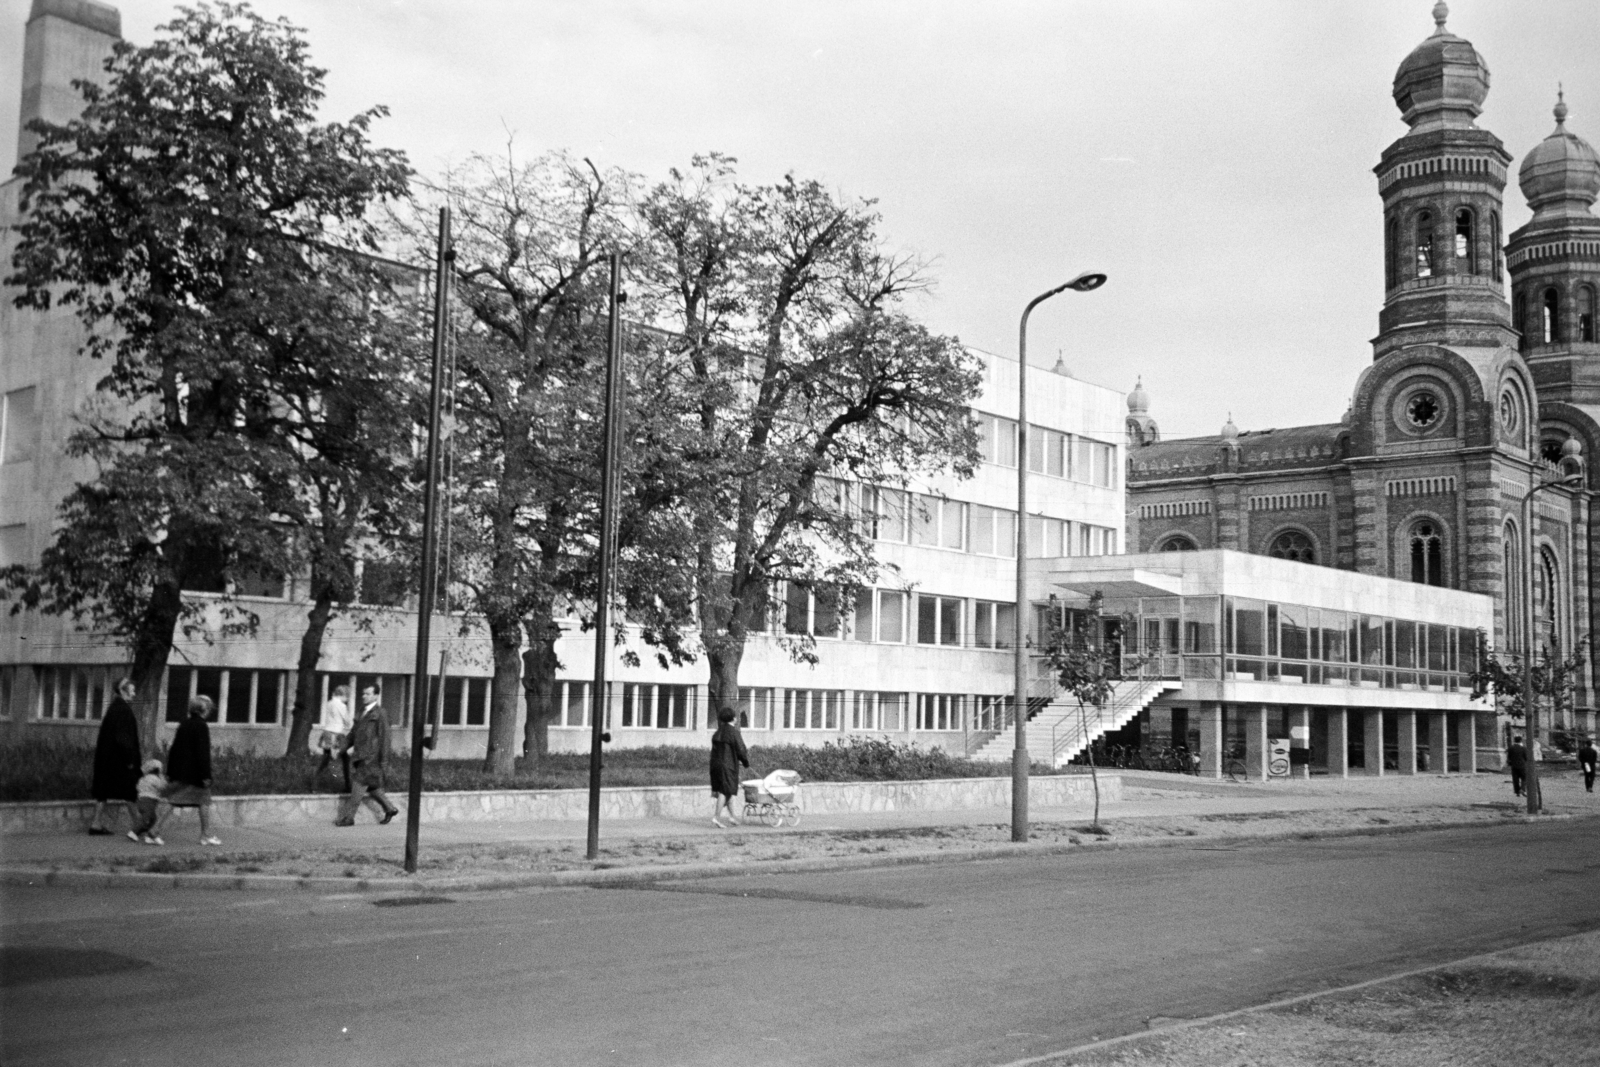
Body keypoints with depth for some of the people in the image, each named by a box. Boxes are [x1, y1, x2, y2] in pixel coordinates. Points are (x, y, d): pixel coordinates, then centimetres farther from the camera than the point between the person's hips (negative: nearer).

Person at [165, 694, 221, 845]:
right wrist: (206, 775, -15)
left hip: (179, 772, 7)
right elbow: (203, 752, -16)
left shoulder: (183, 724, 11)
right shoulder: (202, 727, -11)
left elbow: (173, 749, 14)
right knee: (205, 802, 6)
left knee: (171, 804, 5)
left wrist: (170, 771, 17)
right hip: (195, 774, -7)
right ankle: (206, 836, 11)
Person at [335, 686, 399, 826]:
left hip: (370, 756, -8)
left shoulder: (378, 713, -8)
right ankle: (389, 809, 25)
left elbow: (384, 735, -11)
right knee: (371, 786, 13)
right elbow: (354, 731, 19)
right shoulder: (363, 712, 16)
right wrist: (348, 746, 6)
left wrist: (383, 757, -13)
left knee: (359, 785, -7)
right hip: (358, 754, 8)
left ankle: (348, 817, -4)